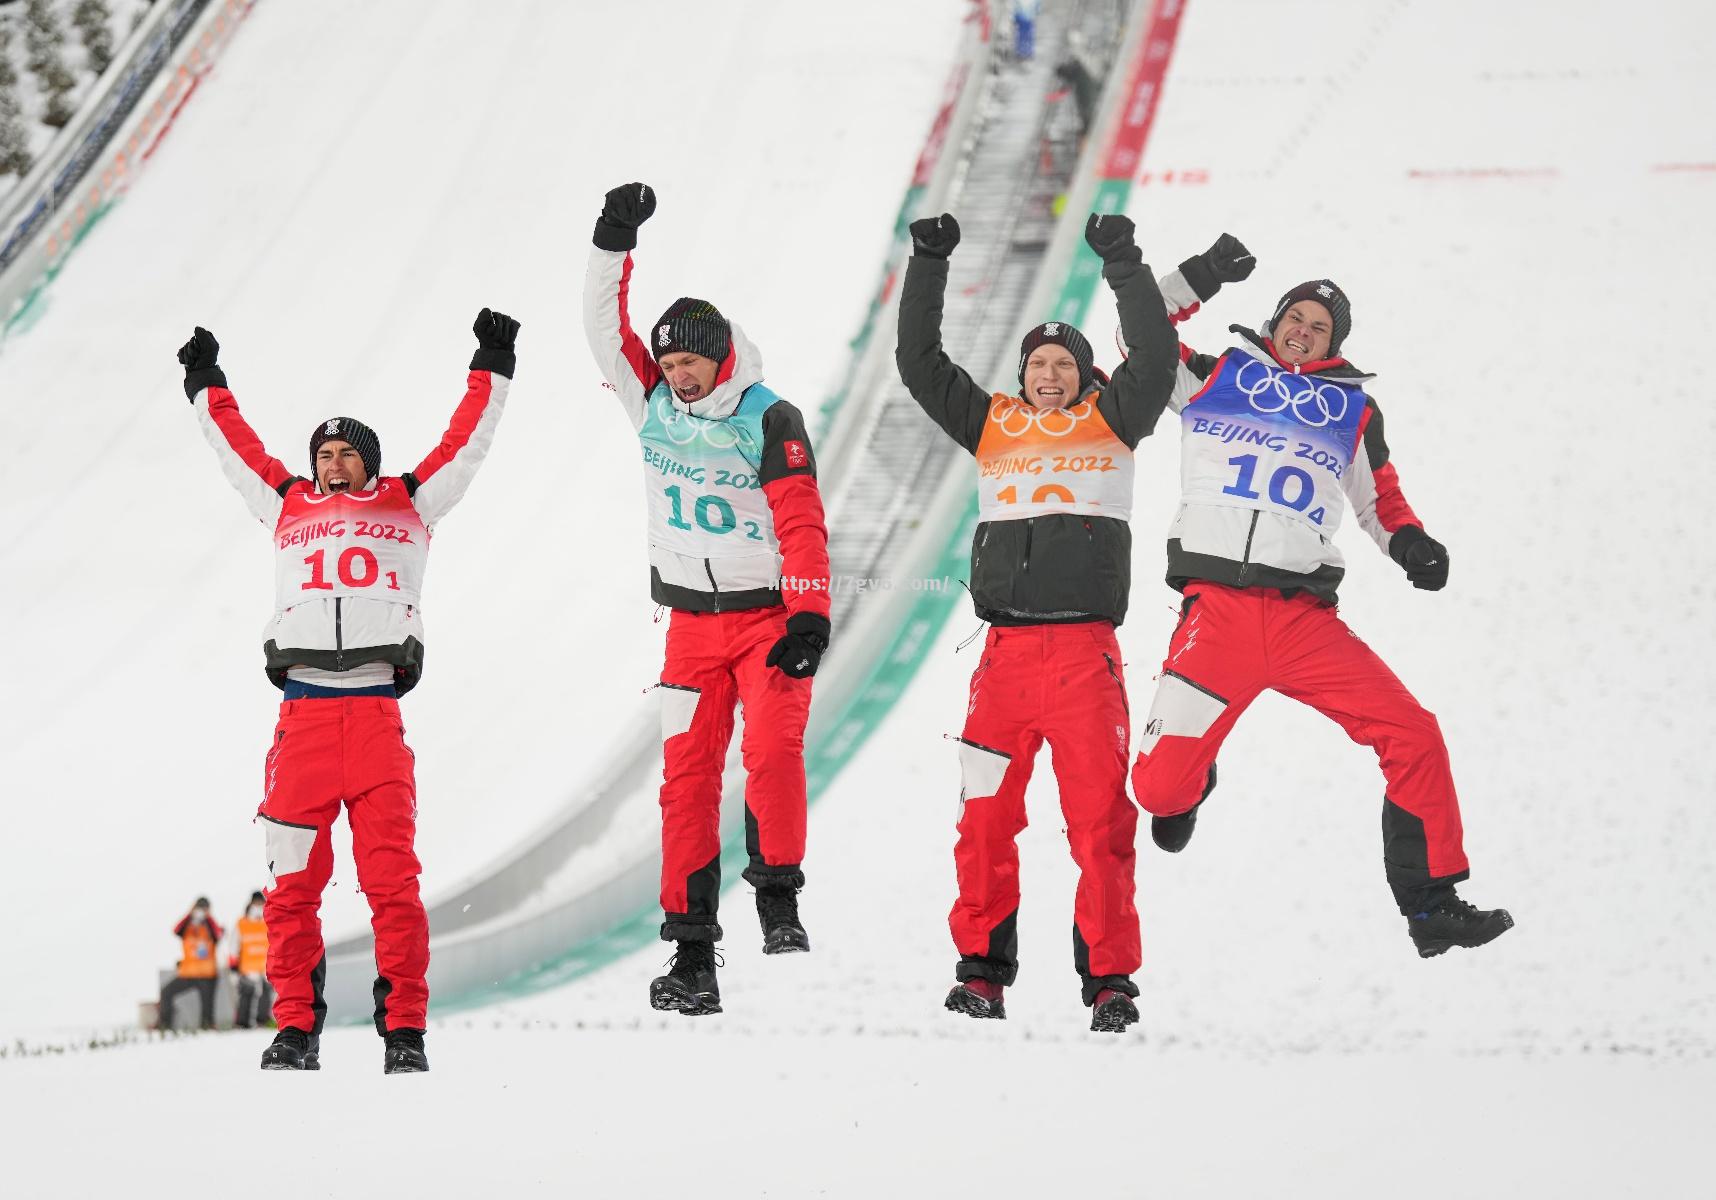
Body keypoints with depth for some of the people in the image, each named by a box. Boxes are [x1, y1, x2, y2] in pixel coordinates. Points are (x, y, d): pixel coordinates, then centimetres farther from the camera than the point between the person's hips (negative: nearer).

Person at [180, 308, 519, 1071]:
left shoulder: (408, 505, 18)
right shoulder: (289, 507, 21)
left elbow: (467, 442, 21)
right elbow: (235, 447, 33)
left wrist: (492, 368, 22)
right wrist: (206, 384, 40)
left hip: (376, 714, -2)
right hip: (302, 714, 2)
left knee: (392, 879, -8)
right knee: (294, 881, -1)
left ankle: (404, 1029, -5)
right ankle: (296, 1028, 7)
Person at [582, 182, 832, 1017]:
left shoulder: (769, 420, -9)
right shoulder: (653, 404, 5)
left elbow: (803, 524, -13)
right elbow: (605, 326, 3)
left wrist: (809, 617, -20)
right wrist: (614, 243, -7)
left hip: (769, 615, -4)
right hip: (693, 623, 4)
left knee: (772, 750, -22)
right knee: (687, 776, -2)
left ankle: (778, 895, -8)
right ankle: (692, 952, -3)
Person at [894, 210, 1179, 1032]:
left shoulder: (1111, 423, 10)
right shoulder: (993, 426, 16)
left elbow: (1155, 358, -3)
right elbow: (919, 363, 15)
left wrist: (1124, 266, -9)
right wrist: (928, 266, 8)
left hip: (1086, 649, -2)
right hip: (1007, 649, 2)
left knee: (1100, 820, -5)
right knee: (987, 816, 1)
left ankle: (1109, 979, -1)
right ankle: (982, 969, 10)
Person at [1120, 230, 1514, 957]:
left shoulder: (1350, 408, 17)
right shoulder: (1217, 377, 13)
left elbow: (1380, 500, 24)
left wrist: (1410, 543, 4)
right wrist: (1194, 281, -1)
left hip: (1306, 621, 2)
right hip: (1217, 615, -2)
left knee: (1414, 738, -13)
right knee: (1158, 785, -10)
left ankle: (1431, 906, -5)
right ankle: (1188, 788, 30)